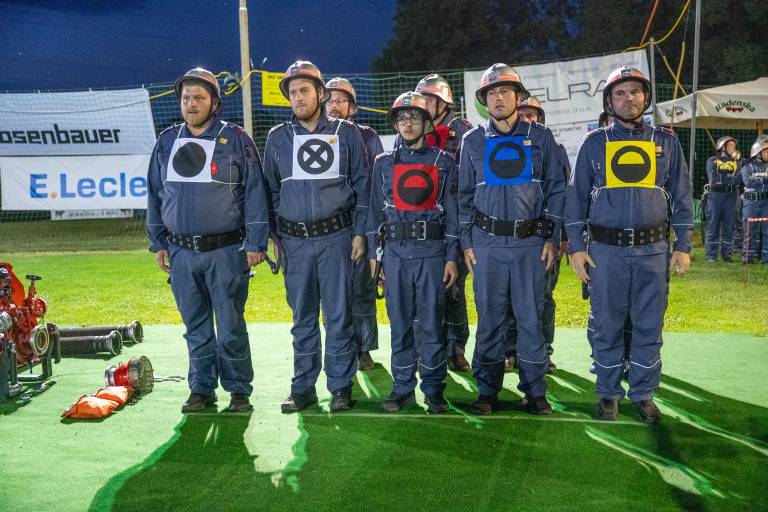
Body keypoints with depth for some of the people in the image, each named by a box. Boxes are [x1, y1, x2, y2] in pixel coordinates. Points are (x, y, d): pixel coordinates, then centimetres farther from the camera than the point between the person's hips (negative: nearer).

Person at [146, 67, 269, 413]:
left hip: (226, 251, -4)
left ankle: (238, 390, 14)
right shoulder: (167, 141, 10)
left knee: (231, 327, 1)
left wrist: (255, 244, -7)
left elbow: (255, 192, -3)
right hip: (181, 253, 4)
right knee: (196, 327, 11)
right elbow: (155, 194, 15)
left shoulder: (236, 139, -1)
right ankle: (202, 389, 21)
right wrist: (158, 243, 11)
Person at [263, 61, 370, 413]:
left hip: (336, 236, -2)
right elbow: (271, 190, 13)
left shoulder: (345, 133, 3)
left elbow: (362, 184, 4)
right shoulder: (278, 138, 9)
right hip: (295, 240, 2)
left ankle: (341, 386, 10)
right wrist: (277, 237, 8)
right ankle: (303, 387, 15)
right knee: (302, 317, 7)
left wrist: (359, 233, -1)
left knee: (338, 315, 1)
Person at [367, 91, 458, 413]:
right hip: (395, 251, 2)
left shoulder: (442, 162, 6)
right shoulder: (384, 163, 11)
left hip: (432, 252, -2)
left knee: (432, 322, 1)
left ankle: (433, 388, 11)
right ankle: (402, 387, 16)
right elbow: (376, 209, 12)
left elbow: (452, 210, 4)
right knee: (399, 322, 6)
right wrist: (372, 253, 6)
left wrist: (452, 257, -1)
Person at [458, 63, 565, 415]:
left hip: (530, 242, -1)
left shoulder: (540, 138, 6)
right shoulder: (473, 141, 10)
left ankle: (534, 390, 13)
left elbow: (555, 188, 7)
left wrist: (552, 238, 0)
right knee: (489, 318, 4)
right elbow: (464, 195, 12)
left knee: (531, 318, 1)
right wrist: (466, 242, 6)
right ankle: (487, 390, 14)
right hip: (487, 243, 1)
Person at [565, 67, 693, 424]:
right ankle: (609, 394, 18)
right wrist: (576, 247, -2)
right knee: (607, 326, 5)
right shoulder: (595, 143, 5)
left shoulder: (666, 142, 8)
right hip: (606, 250, -1)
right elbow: (576, 196, 5)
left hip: (653, 250, 1)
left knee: (649, 326, 6)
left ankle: (643, 394, 19)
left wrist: (683, 246, 3)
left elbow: (681, 197, 9)